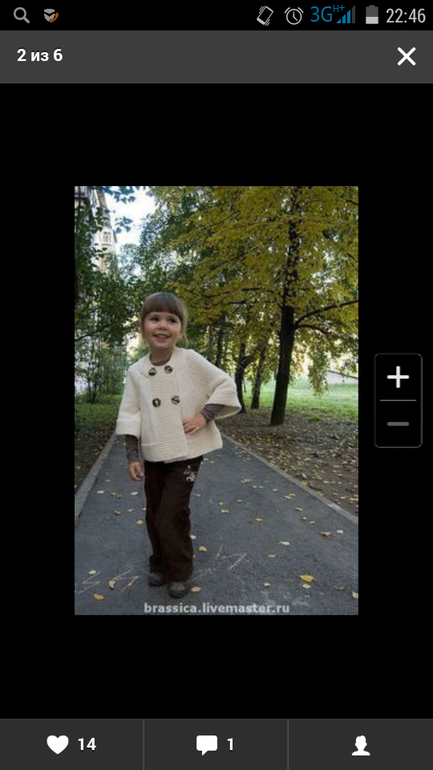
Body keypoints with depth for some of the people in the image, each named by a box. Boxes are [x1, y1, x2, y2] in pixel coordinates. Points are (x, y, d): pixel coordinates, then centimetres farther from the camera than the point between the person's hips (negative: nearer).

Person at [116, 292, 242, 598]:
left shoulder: (191, 360, -10)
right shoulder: (136, 371, -2)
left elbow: (226, 385, -7)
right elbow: (131, 414, -1)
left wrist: (204, 415, -15)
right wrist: (133, 456, -4)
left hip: (187, 453, -3)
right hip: (154, 455, 4)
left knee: (172, 516, -3)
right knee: (154, 516, 13)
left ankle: (180, 571, 22)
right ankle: (160, 564, 38)